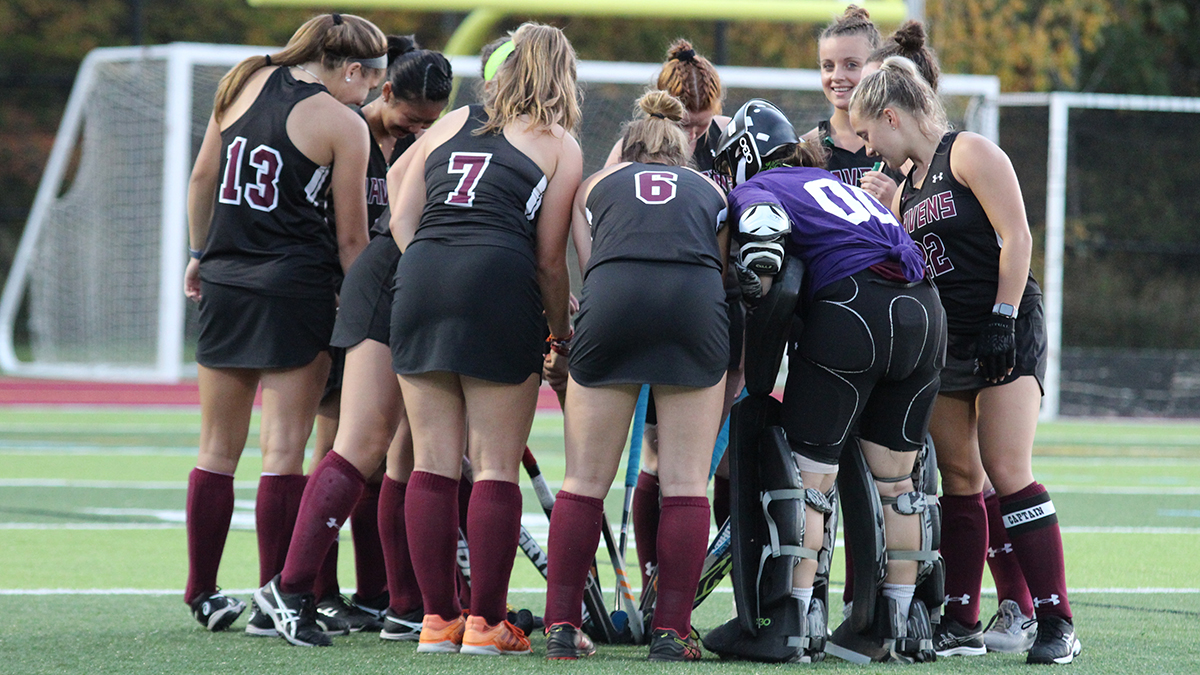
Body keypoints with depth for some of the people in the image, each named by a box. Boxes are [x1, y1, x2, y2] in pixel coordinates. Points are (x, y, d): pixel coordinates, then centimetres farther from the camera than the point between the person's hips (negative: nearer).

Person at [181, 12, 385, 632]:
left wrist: (199, 253, 24)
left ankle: (203, 593, 15)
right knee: (284, 449, -3)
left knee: (218, 448, 11)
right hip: (296, 287, -5)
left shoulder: (246, 82, 7)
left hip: (224, 283, 5)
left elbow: (202, 177, 13)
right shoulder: (343, 125, -8)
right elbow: (350, 238, -5)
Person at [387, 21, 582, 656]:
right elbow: (549, 255, 5)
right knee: (496, 466, 1)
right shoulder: (559, 146, 9)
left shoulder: (449, 124, 21)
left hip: (419, 273, 4)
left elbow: (402, 219, 15)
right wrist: (561, 328, 17)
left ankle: (437, 618, 7)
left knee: (433, 462, 7)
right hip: (498, 279, -4)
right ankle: (486, 621, 0)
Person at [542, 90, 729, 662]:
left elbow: (586, 263, 19)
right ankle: (671, 631, 0)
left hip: (612, 298, 0)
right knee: (686, 481, 5)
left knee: (585, 480, 7)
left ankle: (561, 626, 5)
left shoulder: (596, 185, 30)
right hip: (697, 304, 0)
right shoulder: (709, 190, 31)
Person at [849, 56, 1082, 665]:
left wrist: (1002, 319, -18)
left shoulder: (969, 154, -6)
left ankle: (1056, 623, -15)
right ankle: (960, 623, 8)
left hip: (1006, 333, -8)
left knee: (1006, 472, -15)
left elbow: (1016, 238, -13)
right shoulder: (906, 190, 18)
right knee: (958, 478, 5)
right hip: (947, 340, 8)